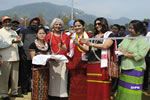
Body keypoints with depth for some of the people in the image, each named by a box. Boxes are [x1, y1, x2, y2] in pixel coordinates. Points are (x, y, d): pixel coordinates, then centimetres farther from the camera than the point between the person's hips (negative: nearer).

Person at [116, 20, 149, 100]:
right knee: (123, 90, 13)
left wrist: (126, 54, -12)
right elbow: (120, 47, 13)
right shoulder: (127, 37, 10)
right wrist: (119, 50, -9)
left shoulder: (143, 41, -10)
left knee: (131, 94, -2)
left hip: (135, 69, -6)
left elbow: (140, 55, -20)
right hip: (124, 68, 6)